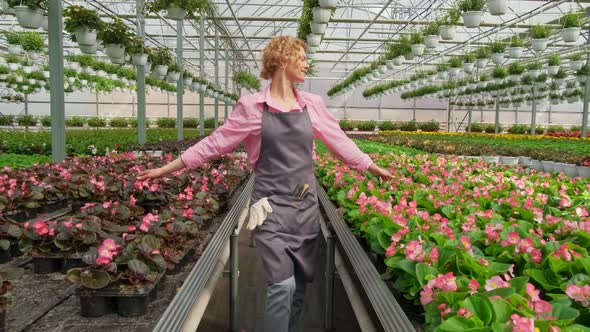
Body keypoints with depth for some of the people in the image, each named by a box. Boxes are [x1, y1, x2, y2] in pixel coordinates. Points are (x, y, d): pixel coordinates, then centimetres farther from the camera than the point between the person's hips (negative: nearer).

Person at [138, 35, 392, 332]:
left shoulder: (313, 104, 6)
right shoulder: (252, 106, -4)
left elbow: (340, 141, 15)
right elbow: (215, 143, -1)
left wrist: (374, 168, 18)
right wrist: (167, 168, -1)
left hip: (306, 204, 4)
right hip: (272, 205, -4)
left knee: (300, 284, 12)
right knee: (283, 285, -10)